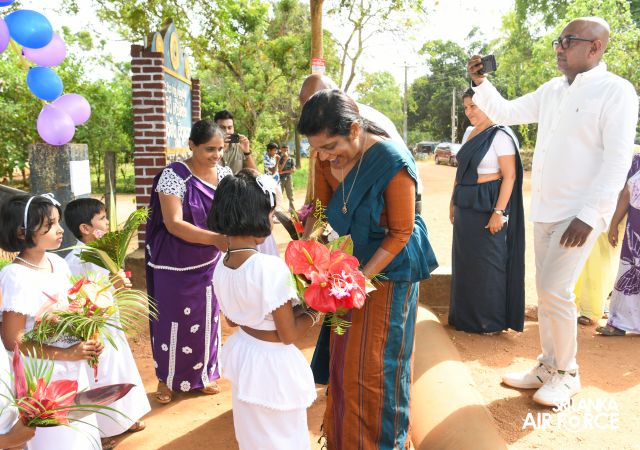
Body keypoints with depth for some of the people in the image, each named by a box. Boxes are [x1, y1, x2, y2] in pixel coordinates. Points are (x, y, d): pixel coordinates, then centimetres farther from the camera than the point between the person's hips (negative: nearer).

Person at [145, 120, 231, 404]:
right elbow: (173, 223, -24)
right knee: (174, 321, 8)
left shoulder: (224, 173, 0)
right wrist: (216, 239, -35)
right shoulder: (174, 175, -18)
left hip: (210, 262, 5)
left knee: (207, 318, 16)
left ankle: (204, 374, 36)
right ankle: (166, 379, 31)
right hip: (176, 265, -5)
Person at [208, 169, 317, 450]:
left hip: (242, 353, 7)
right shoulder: (270, 267, -29)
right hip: (272, 363, -7)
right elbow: (289, 335, -22)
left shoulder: (221, 266, -6)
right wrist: (313, 313, -7)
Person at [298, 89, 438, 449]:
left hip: (389, 270, -6)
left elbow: (401, 233, -18)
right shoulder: (326, 159, -9)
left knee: (375, 365, 4)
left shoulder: (392, 162, -25)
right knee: (344, 361, 15)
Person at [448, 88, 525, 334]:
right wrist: (454, 200, 16)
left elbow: (510, 176, -16)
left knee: (488, 262, 1)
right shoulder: (469, 132, 11)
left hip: (488, 204, -8)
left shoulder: (500, 136, -12)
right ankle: (466, 313, 27)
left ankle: (492, 320, 15)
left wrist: (499, 212, -21)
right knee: (465, 259, 14)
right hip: (466, 204, 8)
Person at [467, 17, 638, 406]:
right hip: (545, 210, 7)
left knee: (554, 289, -10)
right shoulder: (551, 91, 11)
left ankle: (567, 374, 10)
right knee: (548, 290, 12)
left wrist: (588, 215, -22)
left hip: (580, 214, -7)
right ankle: (549, 367, 26)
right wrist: (481, 82, 4)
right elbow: (505, 113, 20)